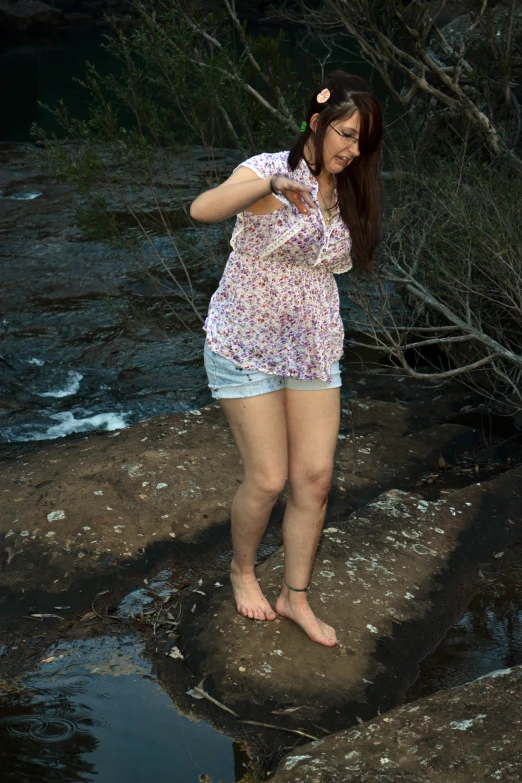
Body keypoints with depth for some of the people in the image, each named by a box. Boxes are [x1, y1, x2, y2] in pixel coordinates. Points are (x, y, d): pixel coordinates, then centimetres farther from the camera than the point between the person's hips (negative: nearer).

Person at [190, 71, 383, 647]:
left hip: (313, 348, 6)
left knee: (315, 477, 4)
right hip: (246, 345, -6)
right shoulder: (269, 171, -16)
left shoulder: (344, 190, 6)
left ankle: (296, 596, 22)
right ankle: (242, 569, 29)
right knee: (268, 479, -1)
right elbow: (203, 209, -36)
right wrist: (271, 181, -48)